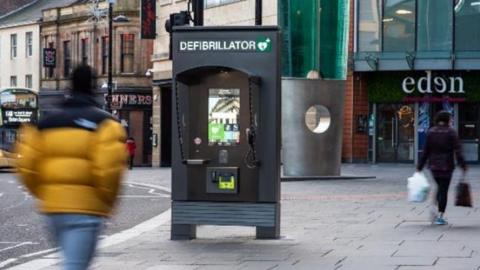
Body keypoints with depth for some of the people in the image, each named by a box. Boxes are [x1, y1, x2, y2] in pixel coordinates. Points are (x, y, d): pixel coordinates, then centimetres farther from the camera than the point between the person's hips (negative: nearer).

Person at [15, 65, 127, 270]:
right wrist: (106, 201, -1)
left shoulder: (45, 123, 11)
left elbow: (27, 167, 5)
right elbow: (109, 168, -16)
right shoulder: (103, 123, -4)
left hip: (52, 208, 6)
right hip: (86, 209, -6)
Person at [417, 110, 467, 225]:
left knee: (439, 187, 22)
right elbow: (457, 151, -13)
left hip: (433, 165, 4)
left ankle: (435, 210, 8)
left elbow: (425, 151, 3)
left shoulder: (430, 132, 3)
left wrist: (420, 167, 7)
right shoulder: (451, 132, -8)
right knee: (443, 190, 2)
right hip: (446, 166, -4)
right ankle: (440, 216, 2)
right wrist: (463, 165, -10)